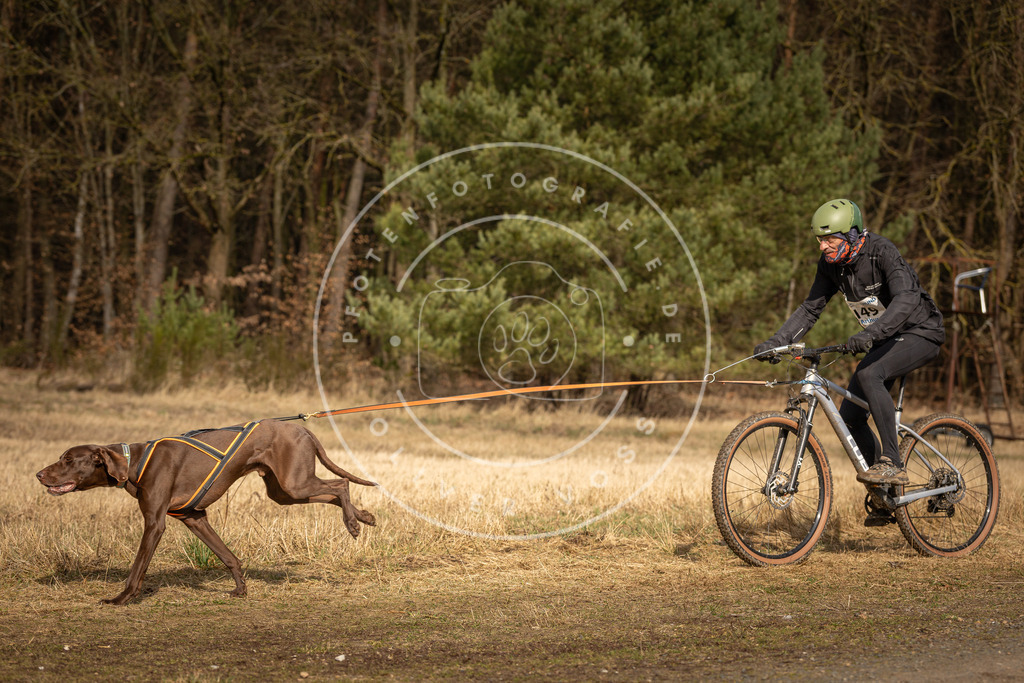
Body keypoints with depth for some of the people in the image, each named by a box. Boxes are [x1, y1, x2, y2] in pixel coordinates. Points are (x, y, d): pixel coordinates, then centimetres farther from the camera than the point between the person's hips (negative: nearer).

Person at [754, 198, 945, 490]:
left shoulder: (882, 252, -27)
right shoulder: (830, 264, -6)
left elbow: (906, 299, -41)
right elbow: (810, 308, -1)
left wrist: (871, 333, -55)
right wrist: (776, 341, -15)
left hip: (920, 334, -8)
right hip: (885, 339, 8)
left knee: (868, 375, -34)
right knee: (849, 417, -2)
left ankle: (892, 463, -30)